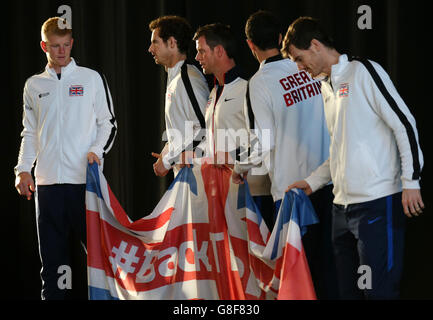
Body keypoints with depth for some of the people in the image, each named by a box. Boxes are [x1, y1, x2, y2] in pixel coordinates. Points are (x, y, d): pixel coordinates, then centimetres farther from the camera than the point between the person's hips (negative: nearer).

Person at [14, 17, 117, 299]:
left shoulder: (92, 79, 7)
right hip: (47, 182, 3)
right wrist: (23, 169, 5)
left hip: (85, 179, -3)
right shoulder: (34, 85, 15)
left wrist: (97, 150, -10)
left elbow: (109, 123, 8)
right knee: (52, 255, 5)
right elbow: (30, 133, 18)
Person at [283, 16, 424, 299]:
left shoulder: (363, 72, -5)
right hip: (343, 205, 8)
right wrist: (312, 182, 16)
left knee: (377, 289, -12)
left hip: (377, 202, -8)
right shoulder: (327, 87, 20)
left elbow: (404, 123, -9)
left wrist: (411, 181, -13)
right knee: (348, 289, 8)